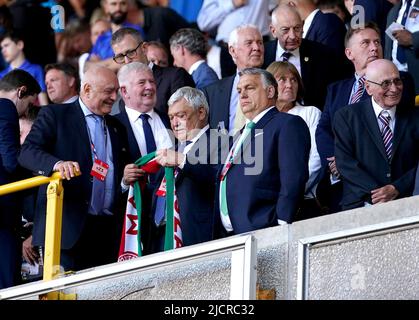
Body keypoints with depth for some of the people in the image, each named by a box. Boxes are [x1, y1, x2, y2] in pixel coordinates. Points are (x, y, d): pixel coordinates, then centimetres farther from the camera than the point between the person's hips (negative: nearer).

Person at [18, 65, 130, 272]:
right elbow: (27, 152, -9)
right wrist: (56, 164, -28)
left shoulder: (116, 127, 21)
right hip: (68, 225, -5)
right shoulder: (54, 115, 3)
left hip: (108, 229, 5)